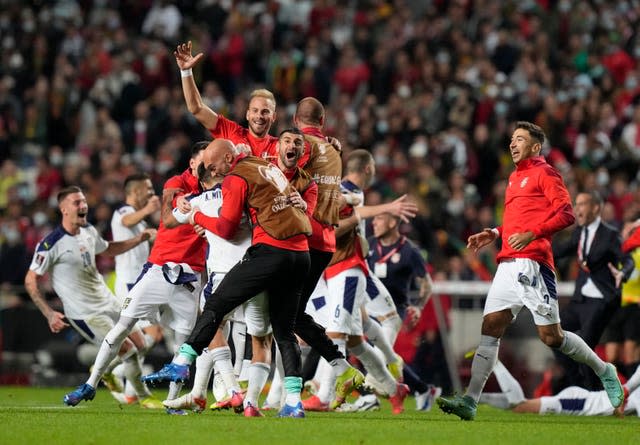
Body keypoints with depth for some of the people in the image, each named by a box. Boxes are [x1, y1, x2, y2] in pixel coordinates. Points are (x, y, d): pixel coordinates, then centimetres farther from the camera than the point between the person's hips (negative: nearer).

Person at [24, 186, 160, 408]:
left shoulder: (89, 231, 3)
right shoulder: (51, 244, -19)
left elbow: (108, 249, 25)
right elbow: (30, 281, -14)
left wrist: (138, 239, 12)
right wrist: (49, 314, -21)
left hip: (108, 301, 8)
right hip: (84, 313, -8)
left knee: (139, 344, 8)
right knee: (127, 350, -12)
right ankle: (144, 397, 10)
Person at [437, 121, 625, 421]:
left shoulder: (544, 173, -1)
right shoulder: (515, 177, 24)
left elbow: (566, 214, -11)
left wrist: (531, 234, -21)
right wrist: (495, 234, 18)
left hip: (532, 262, -8)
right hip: (508, 263, 8)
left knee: (551, 336, -6)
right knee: (490, 328, -4)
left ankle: (604, 371, 15)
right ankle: (470, 401, -12)